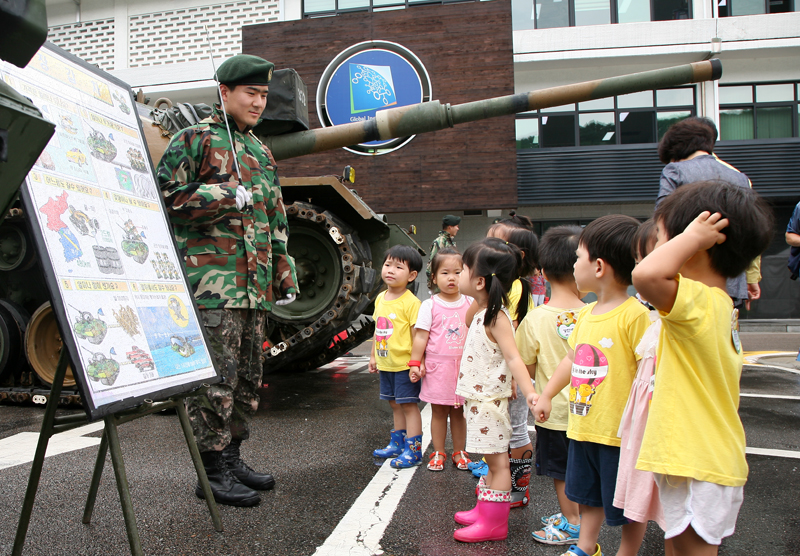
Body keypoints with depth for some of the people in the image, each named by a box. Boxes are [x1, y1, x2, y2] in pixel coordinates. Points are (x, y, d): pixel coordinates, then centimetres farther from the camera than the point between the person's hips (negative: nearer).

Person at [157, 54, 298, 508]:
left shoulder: (261, 152, 21)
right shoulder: (194, 139, 0)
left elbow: (277, 223, 22)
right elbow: (167, 198, -10)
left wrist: (285, 278, 18)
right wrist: (229, 197, -14)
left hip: (256, 288, 8)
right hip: (212, 282, -7)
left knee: (248, 379, 12)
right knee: (217, 379, -6)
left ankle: (232, 458, 25)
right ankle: (212, 473, 6)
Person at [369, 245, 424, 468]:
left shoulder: (411, 302, -16)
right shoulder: (380, 298, 7)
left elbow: (416, 334, -17)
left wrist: (416, 363, -18)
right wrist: (373, 355, 19)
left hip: (404, 365, -7)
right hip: (386, 364, 7)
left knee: (408, 404, 0)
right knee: (395, 404, 19)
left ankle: (413, 450, 8)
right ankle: (397, 444, 32)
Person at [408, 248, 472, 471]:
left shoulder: (470, 304, 4)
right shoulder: (430, 305, -4)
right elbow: (421, 337, -3)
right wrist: (415, 363, -6)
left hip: (463, 366, 2)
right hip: (437, 367, -2)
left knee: (458, 411, 11)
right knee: (438, 411, 7)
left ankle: (459, 452, 24)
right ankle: (438, 453, 19)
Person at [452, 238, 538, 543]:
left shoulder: (497, 318, -20)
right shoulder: (482, 314, 9)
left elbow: (513, 358, -27)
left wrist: (529, 392, -38)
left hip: (490, 400, -9)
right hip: (478, 398, 9)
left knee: (497, 459, 2)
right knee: (491, 458, 19)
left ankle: (494, 523, 10)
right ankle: (485, 509, 31)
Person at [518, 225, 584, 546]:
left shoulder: (535, 319, -17)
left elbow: (527, 368, -9)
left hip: (554, 409, -3)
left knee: (560, 471, 13)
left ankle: (570, 524, 25)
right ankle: (573, 514, 35)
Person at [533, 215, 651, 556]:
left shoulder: (634, 314, -19)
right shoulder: (586, 313, 6)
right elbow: (572, 359, 18)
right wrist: (546, 395, 23)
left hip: (619, 432, -8)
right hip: (583, 426, 8)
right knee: (588, 495, 24)